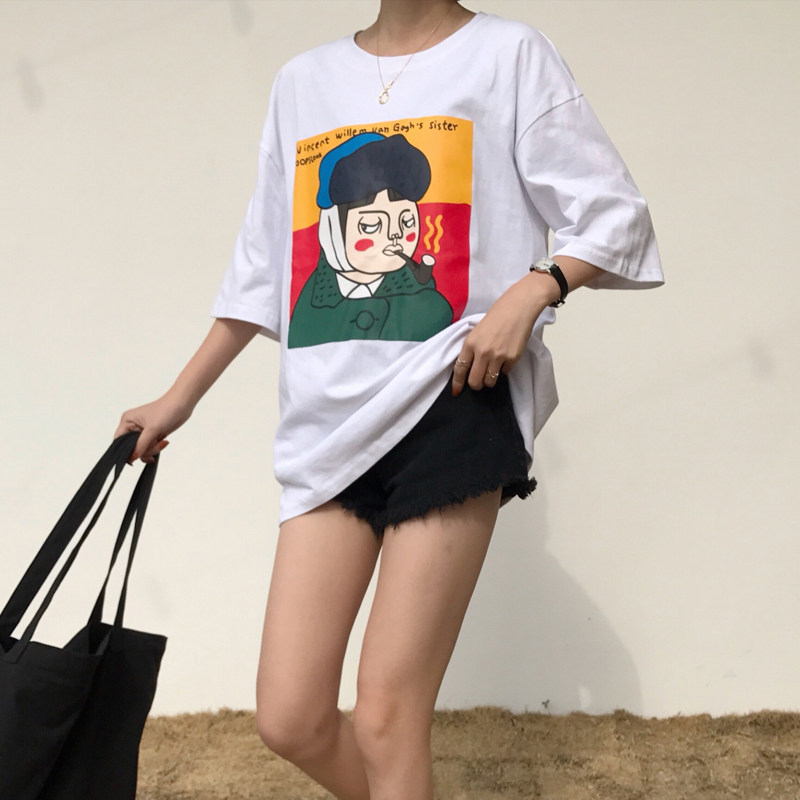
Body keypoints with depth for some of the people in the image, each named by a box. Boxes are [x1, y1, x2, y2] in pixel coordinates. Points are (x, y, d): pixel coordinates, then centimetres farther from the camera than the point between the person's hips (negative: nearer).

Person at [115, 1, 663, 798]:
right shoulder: (302, 82, 18)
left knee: (385, 717, -8)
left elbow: (613, 217, 4)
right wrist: (179, 400, 24)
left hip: (453, 407, -5)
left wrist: (530, 292, -15)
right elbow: (261, 266, 23)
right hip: (331, 420, 5)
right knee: (290, 719, 0)